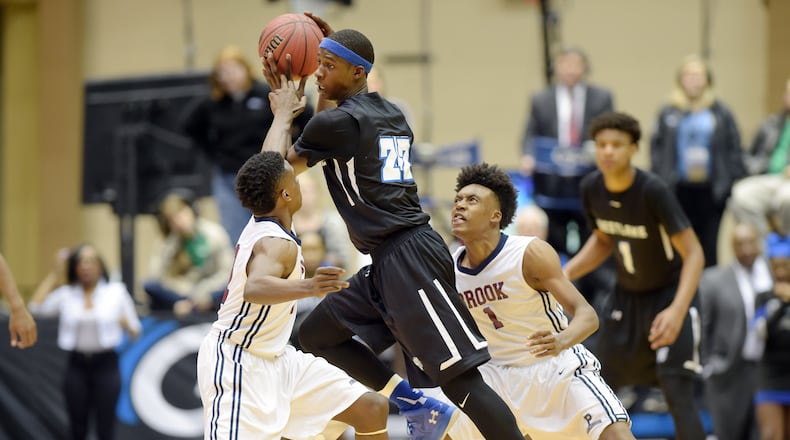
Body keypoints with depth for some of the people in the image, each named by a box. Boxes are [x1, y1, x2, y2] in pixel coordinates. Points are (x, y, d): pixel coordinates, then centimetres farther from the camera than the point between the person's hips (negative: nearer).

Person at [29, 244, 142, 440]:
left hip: (106, 364, -2)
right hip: (77, 365, 2)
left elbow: (135, 331, 6)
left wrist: (125, 323, -18)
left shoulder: (116, 291, 0)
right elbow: (37, 306, -12)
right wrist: (55, 272, -6)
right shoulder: (66, 294, 3)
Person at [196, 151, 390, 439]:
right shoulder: (277, 243, -26)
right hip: (237, 363, -10)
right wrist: (308, 288, -64)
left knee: (372, 409, 4)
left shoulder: (261, 221, 1)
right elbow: (254, 289, -48)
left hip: (274, 358, 10)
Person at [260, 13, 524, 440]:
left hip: (408, 259, -10)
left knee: (459, 379, -11)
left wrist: (284, 111, 11)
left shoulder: (337, 121, -10)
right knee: (317, 333, 17)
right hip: (387, 261, 10)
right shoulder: (389, 113, 15)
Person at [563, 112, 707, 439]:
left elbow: (693, 254, -27)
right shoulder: (591, 188, -10)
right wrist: (565, 274, -4)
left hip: (669, 294, -6)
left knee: (677, 393, -16)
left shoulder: (653, 191, -28)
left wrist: (677, 311, -39)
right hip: (625, 295, 6)